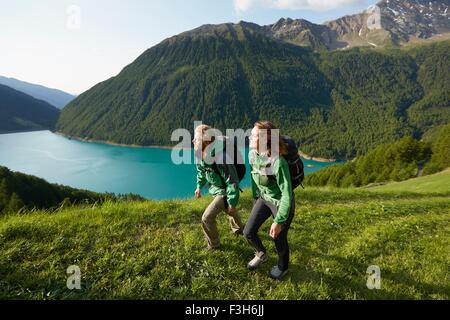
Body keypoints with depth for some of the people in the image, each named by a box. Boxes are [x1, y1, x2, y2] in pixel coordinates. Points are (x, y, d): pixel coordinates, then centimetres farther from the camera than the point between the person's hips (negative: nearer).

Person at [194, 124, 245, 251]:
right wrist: (199, 186, 10)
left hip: (224, 191, -8)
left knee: (207, 217, -10)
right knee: (228, 210, 31)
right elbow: (201, 170, 11)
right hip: (216, 188, 9)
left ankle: (214, 244, 15)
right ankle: (239, 228, 60)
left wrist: (232, 202, -22)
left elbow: (232, 181, -29)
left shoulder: (220, 158, -38)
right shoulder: (201, 154, -12)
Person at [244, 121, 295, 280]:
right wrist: (255, 198, 16)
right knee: (249, 232, 6)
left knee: (279, 239, 10)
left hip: (281, 202, -6)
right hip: (264, 198, 6)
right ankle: (261, 254, 39)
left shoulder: (278, 162, -34)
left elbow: (287, 194, -29)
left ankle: (282, 267, 43)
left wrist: (278, 221, -24)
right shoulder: (252, 154, -12)